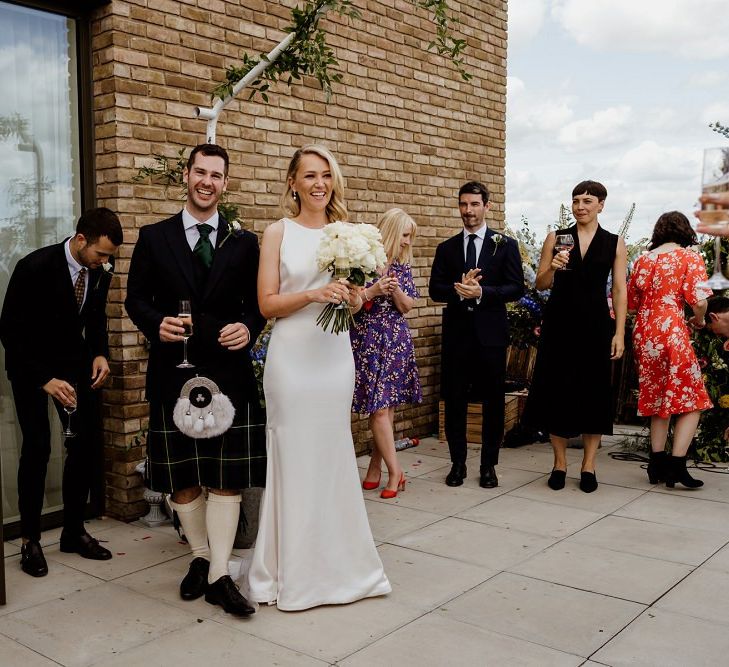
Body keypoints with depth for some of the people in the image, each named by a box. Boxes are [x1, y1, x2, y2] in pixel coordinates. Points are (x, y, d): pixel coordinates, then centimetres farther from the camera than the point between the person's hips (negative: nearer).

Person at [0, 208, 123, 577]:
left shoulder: (99, 271, -7)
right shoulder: (35, 267, -23)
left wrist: (100, 353, -8)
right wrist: (44, 379, -25)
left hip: (74, 360, 5)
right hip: (31, 363, -5)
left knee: (88, 442, -2)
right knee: (37, 446, -12)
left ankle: (74, 531, 12)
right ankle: (30, 539, 2)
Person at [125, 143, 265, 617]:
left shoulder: (243, 242, 8)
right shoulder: (154, 237, 6)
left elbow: (257, 303, 8)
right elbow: (136, 298, 6)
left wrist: (249, 328, -13)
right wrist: (157, 323, -14)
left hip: (229, 371, 0)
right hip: (174, 371, 1)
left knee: (228, 473, -1)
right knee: (181, 475, 9)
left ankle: (220, 574, 7)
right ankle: (201, 558, 27)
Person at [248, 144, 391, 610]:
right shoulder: (278, 233, 1)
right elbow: (267, 303, -4)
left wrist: (352, 297, -6)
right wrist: (312, 295, -18)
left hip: (336, 353, 3)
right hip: (292, 354, -3)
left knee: (333, 455, 9)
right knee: (294, 456, 0)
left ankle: (337, 562, 23)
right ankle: (294, 569, 14)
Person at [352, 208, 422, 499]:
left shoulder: (402, 266, 9)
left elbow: (407, 306, 7)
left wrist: (395, 289, -11)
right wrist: (374, 290, -20)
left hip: (396, 341, 5)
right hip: (369, 340, -4)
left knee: (387, 404, 5)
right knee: (379, 407, -6)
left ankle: (376, 465, 16)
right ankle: (395, 471, 1)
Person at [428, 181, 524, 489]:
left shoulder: (505, 245, 3)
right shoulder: (446, 248, 10)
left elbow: (516, 288, -5)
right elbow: (435, 290, 4)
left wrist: (481, 292, -19)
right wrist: (458, 290, -16)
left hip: (491, 333, -2)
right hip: (456, 333, 2)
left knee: (493, 400, 5)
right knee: (454, 400, 6)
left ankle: (489, 465, 17)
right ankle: (458, 462, 19)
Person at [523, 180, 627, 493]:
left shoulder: (615, 243, 5)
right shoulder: (556, 238, 5)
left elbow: (619, 291, 3)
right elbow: (540, 284, 6)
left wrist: (619, 332, -5)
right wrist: (553, 267, -16)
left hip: (595, 325, 0)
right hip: (559, 323, 1)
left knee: (594, 392, 4)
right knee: (556, 390, 3)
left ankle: (588, 464, 16)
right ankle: (559, 462, 17)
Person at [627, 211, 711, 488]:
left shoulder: (644, 259, 11)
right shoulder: (689, 257, -2)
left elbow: (631, 302, 15)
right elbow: (699, 300, -13)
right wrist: (699, 319, 7)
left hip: (644, 333, 5)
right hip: (672, 331, -5)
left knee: (657, 398, 15)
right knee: (690, 398, 4)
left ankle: (657, 465, 16)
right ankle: (677, 465, -4)